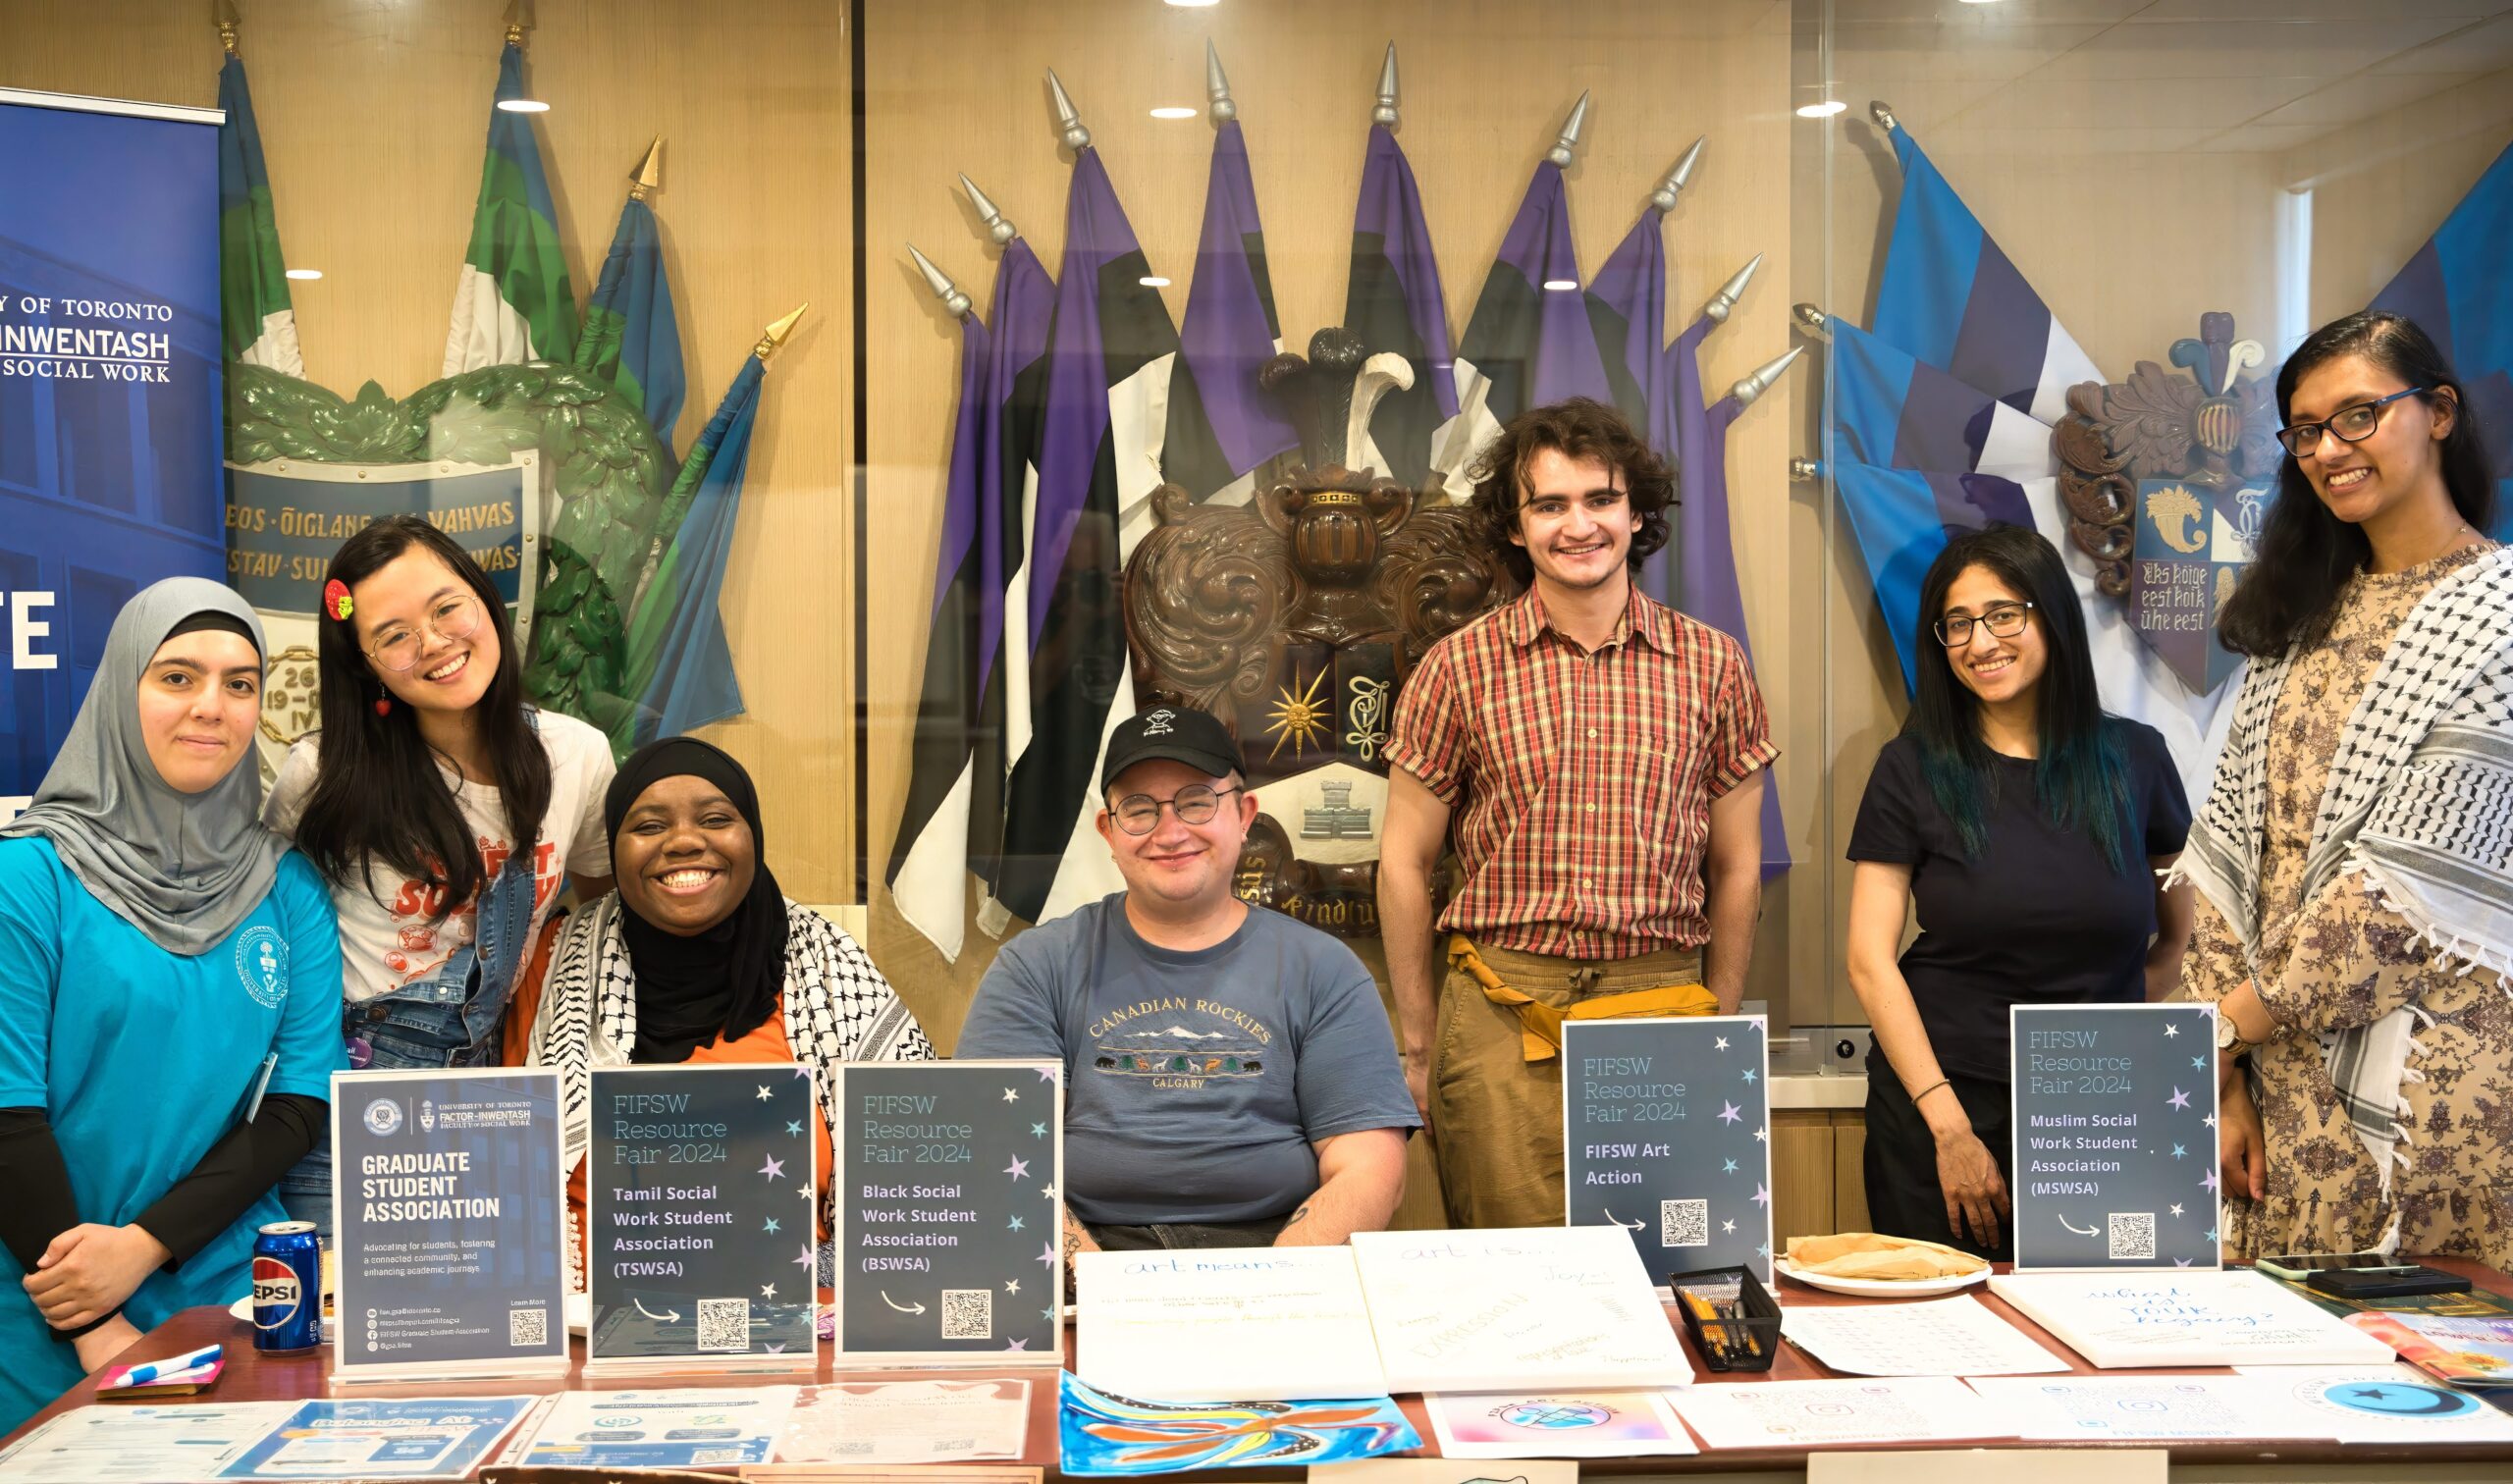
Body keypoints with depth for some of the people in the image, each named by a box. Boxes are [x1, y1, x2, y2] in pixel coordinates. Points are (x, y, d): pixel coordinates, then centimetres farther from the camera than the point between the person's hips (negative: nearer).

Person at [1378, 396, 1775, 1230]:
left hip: (1663, 1008, 1)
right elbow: (1405, 863, 6)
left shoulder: (1712, 664, 7)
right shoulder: (1459, 668, 2)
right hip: (1501, 1021, -1)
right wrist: (1417, 1040, 6)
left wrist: (1722, 1032, 12)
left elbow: (1736, 867, 12)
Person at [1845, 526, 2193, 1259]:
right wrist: (1949, 1126, -12)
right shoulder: (1913, 769, -3)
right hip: (1937, 1107, -1)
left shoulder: (2133, 758, 3)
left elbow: (2185, 938, 14)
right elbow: (1870, 960, -6)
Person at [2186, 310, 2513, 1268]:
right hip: (2278, 1068, 5)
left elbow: (2415, 878, -14)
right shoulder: (2301, 611, 12)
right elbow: (2236, 842, 5)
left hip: (2424, 1073, -5)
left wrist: (2223, 1025, -9)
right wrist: (2221, 1079, -3)